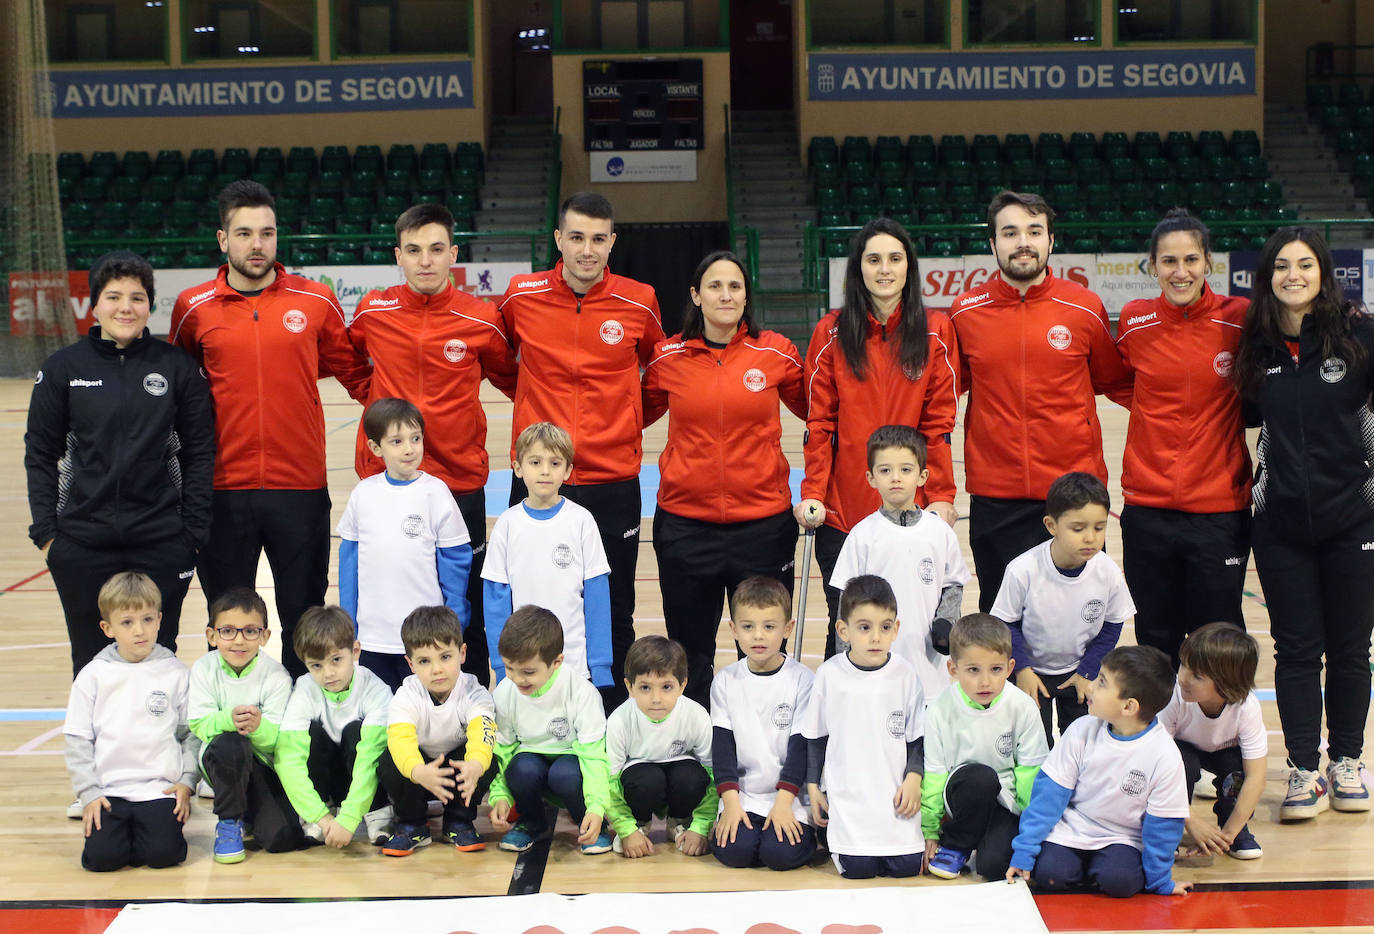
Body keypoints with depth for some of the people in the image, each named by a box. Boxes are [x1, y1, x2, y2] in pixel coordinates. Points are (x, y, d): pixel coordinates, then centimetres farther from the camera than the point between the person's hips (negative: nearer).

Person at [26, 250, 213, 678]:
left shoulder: (178, 367, 0)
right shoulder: (62, 368, 1)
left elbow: (199, 453, 3)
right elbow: (40, 455, 5)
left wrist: (195, 531, -1)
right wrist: (45, 531, -1)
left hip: (162, 545, 0)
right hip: (82, 543, 0)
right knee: (92, 660, 8)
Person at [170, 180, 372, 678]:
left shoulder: (316, 301, 1)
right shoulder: (194, 309, 2)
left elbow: (356, 374, 10)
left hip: (301, 487, 0)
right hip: (223, 491, 0)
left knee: (304, 623, 7)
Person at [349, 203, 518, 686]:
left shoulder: (481, 320, -4)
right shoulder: (373, 312, -1)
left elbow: (510, 379, 13)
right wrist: (376, 399, 11)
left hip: (461, 484, -1)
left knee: (466, 617, 6)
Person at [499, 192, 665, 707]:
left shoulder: (639, 302, -2)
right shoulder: (521, 296, -3)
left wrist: (626, 420, 10)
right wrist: (534, 403, 11)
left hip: (613, 484, 0)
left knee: (613, 618, 7)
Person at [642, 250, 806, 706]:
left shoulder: (775, 352, -1)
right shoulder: (668, 358, 1)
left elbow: (815, 409, 11)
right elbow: (637, 414, 16)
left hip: (762, 523, -1)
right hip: (685, 524, 1)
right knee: (689, 655, 10)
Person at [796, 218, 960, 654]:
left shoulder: (936, 330, 3)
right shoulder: (831, 332, 4)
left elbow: (939, 422, 2)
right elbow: (819, 422, 3)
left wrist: (941, 496, -5)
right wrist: (812, 493, -6)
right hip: (842, 508, 0)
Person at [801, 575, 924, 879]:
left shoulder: (905, 675, -1)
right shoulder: (830, 675, -3)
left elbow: (917, 737, 7)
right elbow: (815, 736, 8)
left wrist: (914, 777, -7)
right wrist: (813, 787, 6)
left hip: (896, 795, 1)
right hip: (848, 794, -1)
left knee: (907, 866, -10)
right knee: (858, 868, -13)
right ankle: (829, 833, 18)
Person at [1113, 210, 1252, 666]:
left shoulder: (1239, 319, -6)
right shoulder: (1134, 321, 0)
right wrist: (1156, 411, 6)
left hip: (1219, 511, -2)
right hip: (1148, 511, 2)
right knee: (1156, 645, 12)